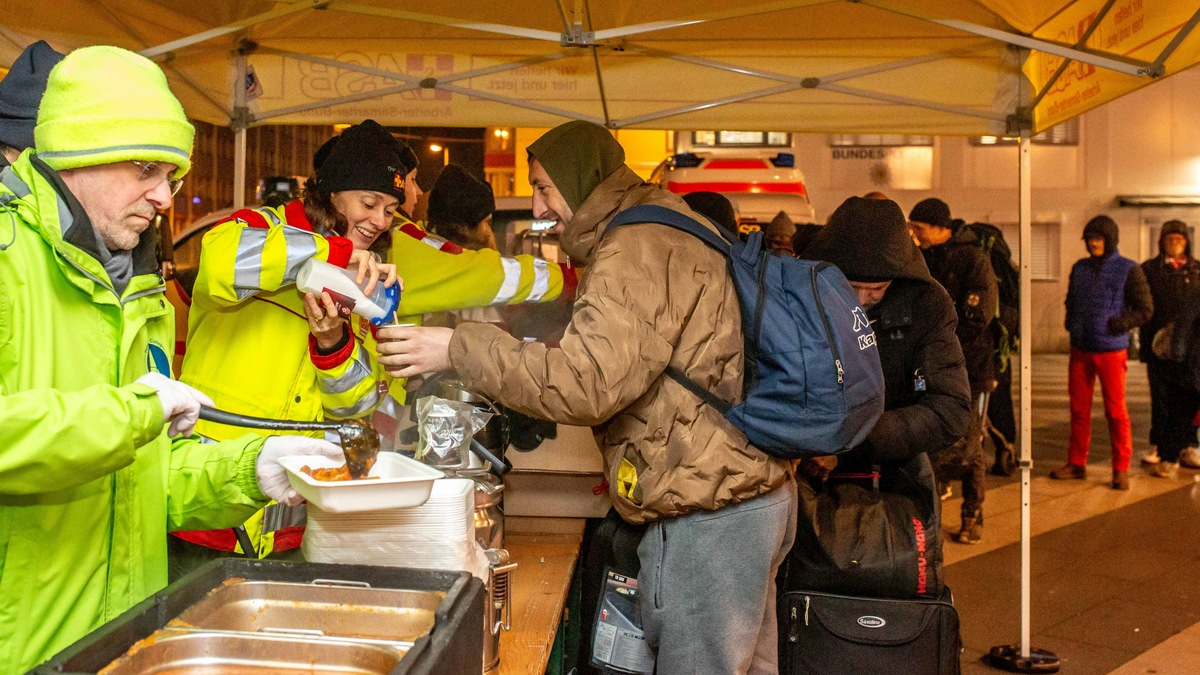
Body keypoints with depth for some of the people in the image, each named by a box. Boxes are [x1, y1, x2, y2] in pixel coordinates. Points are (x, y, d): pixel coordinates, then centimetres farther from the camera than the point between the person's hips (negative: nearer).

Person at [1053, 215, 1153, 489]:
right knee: (1079, 409, 9)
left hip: (1111, 350, -5)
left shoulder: (1129, 270, -4)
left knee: (1115, 410, -1)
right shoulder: (1080, 268, 12)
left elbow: (1145, 310, -5)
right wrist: (1072, 324, 6)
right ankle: (1076, 463, 19)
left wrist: (1114, 325, -16)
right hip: (1080, 349, 5)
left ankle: (1121, 469, 9)